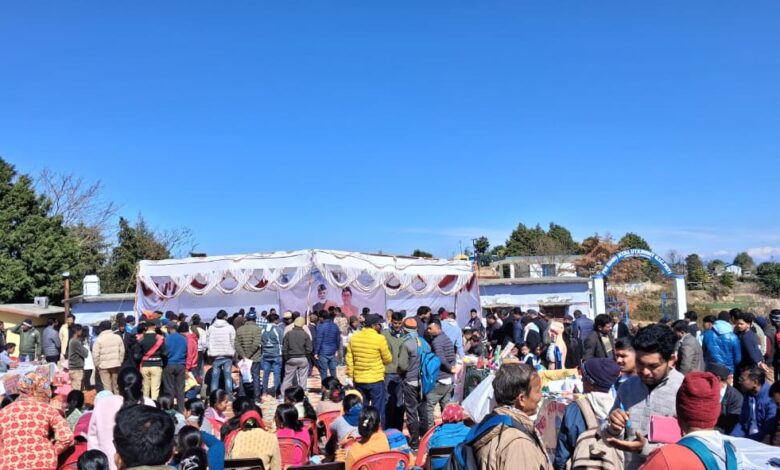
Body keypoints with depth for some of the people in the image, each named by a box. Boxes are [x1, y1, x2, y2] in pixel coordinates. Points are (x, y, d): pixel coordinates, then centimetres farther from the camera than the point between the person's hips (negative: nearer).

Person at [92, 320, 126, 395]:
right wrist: (120, 362, 14)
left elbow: (95, 354, -9)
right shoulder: (118, 337, 2)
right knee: (116, 386, 14)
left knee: (107, 387, 0)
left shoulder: (99, 339, -9)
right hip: (116, 365, 3)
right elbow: (122, 351, 5)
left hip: (104, 366, -3)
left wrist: (97, 365, 3)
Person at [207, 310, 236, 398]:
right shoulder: (230, 327, -5)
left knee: (215, 377, 6)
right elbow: (233, 341, -3)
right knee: (228, 376, 4)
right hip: (227, 355, -2)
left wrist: (211, 352, 8)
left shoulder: (211, 328, 2)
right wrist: (232, 352, 7)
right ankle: (229, 395, 3)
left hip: (215, 355, 2)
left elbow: (209, 341, 1)